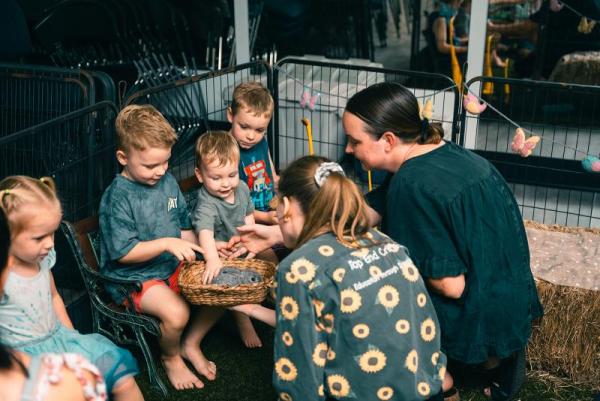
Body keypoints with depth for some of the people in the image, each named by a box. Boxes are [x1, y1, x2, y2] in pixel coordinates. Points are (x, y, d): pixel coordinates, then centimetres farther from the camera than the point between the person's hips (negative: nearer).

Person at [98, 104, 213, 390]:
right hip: (133, 278, -7)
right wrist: (166, 243, -27)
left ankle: (190, 344, 16)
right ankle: (170, 357, 6)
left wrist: (203, 250, -2)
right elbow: (123, 252, -20)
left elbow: (184, 227, 13)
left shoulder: (168, 181, 3)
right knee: (176, 312, -30)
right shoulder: (117, 198, -19)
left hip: (173, 265, 8)